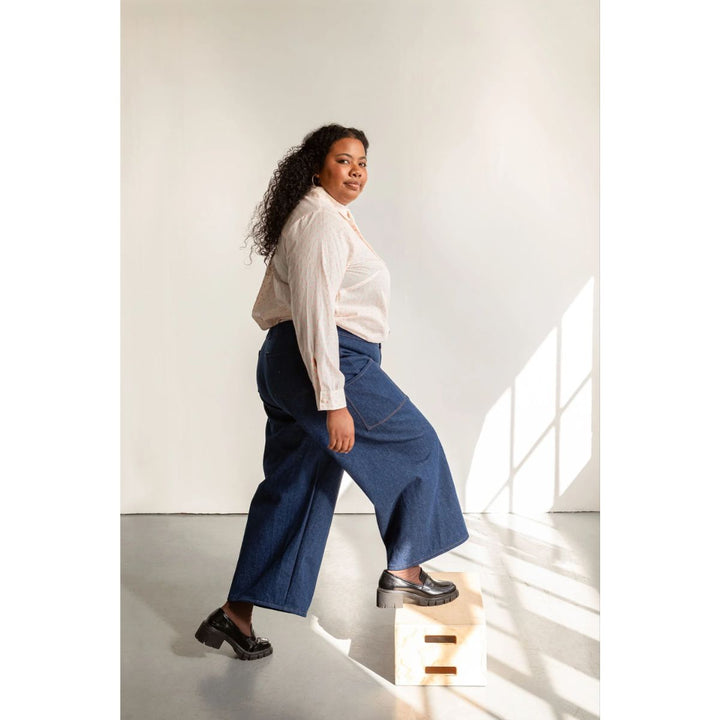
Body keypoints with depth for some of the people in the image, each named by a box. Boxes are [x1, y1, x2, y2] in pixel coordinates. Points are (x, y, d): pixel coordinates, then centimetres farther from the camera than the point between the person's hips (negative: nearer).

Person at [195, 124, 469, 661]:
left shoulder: (328, 217, 21)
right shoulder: (323, 221, -12)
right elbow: (314, 313, -22)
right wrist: (334, 401, -25)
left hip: (285, 364, 11)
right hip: (326, 362, -11)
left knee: (293, 486, 12)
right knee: (415, 446, 5)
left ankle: (237, 613, 18)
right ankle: (403, 574, 17)